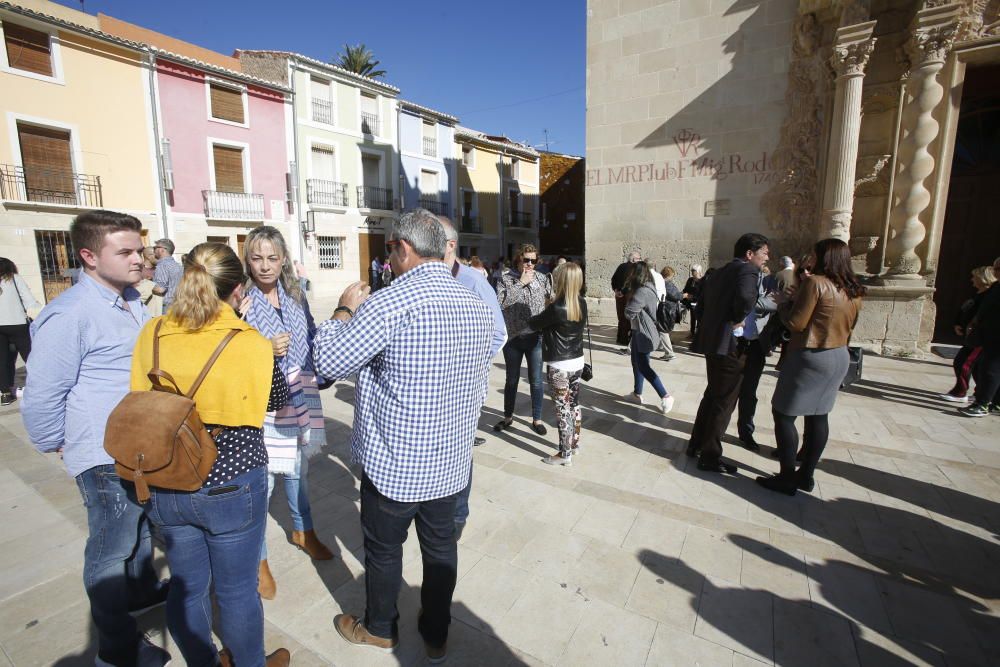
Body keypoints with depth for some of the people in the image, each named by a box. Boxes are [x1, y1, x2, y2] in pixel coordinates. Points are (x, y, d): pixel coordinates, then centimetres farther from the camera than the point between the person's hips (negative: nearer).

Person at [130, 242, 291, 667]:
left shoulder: (151, 334, -7)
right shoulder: (251, 343, -18)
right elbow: (278, 399, -2)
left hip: (166, 488, 4)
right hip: (232, 485, -4)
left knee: (187, 587, 24)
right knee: (236, 590, 17)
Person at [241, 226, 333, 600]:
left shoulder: (295, 296, 4)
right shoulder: (241, 302, -11)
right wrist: (265, 351, -23)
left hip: (300, 399, 5)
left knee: (298, 470, 21)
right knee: (260, 482, 3)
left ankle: (302, 531, 45)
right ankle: (258, 560, 27)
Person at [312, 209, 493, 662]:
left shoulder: (391, 303, -23)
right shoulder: (478, 307, 0)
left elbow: (328, 362, -15)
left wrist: (345, 309, -1)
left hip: (393, 463, -5)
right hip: (450, 461, 6)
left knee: (384, 549, 19)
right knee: (440, 546, 22)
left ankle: (379, 629, 45)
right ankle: (436, 636, 43)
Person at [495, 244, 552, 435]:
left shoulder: (542, 279, 1)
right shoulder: (505, 279, -4)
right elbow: (500, 303, -18)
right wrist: (521, 283, -16)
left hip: (535, 337, 0)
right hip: (512, 337, 0)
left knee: (536, 380, 8)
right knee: (512, 379, 14)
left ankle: (537, 419, 24)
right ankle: (508, 417, 31)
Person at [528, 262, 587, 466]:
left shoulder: (556, 308, -22)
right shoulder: (582, 304, 0)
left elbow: (534, 324, -9)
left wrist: (547, 307, 6)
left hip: (559, 366, -7)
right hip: (577, 361, 7)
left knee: (563, 409, 2)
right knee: (574, 404, 20)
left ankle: (565, 454, 12)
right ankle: (574, 443, 35)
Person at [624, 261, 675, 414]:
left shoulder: (642, 291, -23)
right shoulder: (649, 288, 10)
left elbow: (629, 313, -24)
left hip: (644, 334, -10)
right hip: (640, 332, 10)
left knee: (643, 367, -6)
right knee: (637, 363, 18)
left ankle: (665, 396, -3)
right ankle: (637, 393, 28)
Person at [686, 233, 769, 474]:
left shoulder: (718, 273, 15)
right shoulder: (748, 270, -11)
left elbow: (701, 305, 16)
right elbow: (746, 299, -31)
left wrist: (708, 328, 14)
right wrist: (738, 320, -15)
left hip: (712, 342, 9)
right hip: (731, 345, -9)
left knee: (712, 395, 21)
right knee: (724, 402, 2)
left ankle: (696, 444, 30)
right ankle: (710, 456, 12)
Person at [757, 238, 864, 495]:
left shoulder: (815, 282, -15)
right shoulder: (853, 291, 9)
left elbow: (796, 322, -18)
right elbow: (847, 325, 19)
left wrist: (785, 305, 1)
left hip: (810, 356, -8)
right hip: (840, 357, 9)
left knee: (783, 414, 0)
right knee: (818, 416, 14)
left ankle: (787, 478, 3)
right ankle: (806, 474, 23)